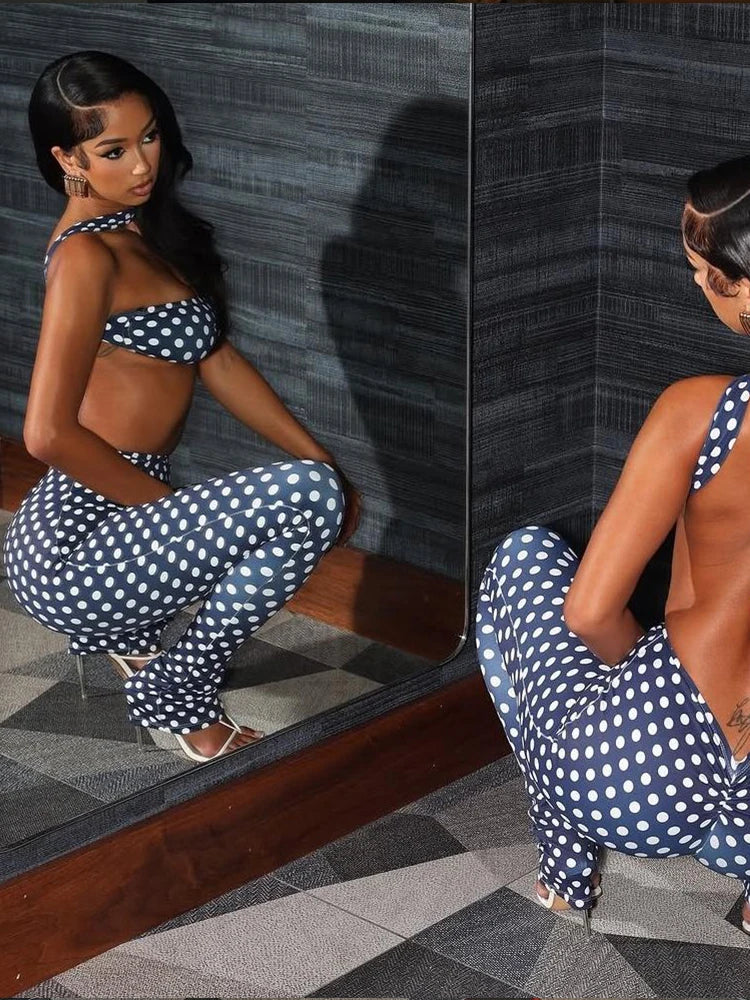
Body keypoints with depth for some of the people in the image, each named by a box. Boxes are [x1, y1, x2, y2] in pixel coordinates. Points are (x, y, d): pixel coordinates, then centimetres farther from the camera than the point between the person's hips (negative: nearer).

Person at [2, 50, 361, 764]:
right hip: (69, 552, -10)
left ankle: (121, 632, 20)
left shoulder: (145, 230, 13)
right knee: (310, 495, -26)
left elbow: (217, 361, 15)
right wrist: (168, 504, -11)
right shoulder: (85, 256, -16)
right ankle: (177, 694, -6)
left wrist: (322, 461, 10)